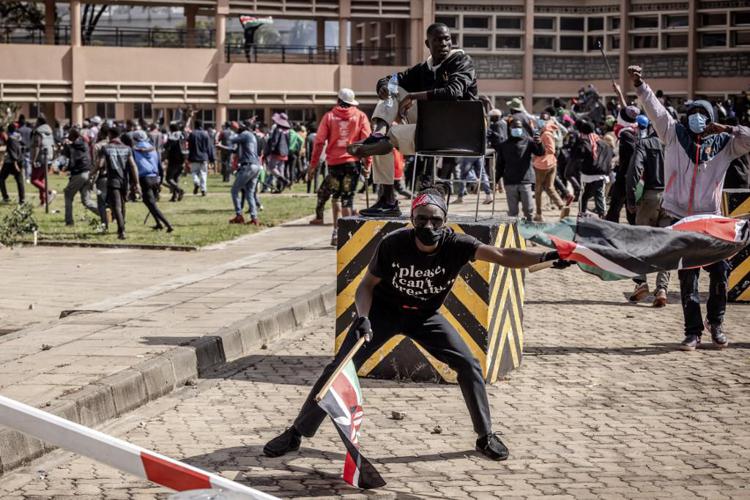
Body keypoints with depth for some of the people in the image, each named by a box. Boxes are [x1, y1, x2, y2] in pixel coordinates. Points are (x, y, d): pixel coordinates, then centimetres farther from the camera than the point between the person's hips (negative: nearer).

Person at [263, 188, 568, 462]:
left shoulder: (456, 245, -25)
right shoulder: (393, 244, -26)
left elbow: (503, 256, -38)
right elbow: (367, 284, -14)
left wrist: (546, 257, -53)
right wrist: (362, 317, -32)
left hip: (426, 316, 2)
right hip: (383, 311, -1)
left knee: (469, 366, -8)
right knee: (340, 368, -9)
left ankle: (485, 437, 10)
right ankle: (295, 434, 1)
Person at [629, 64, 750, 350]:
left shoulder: (723, 144, 6)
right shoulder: (675, 134, 6)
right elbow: (655, 109, -5)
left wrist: (726, 129, -11)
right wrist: (639, 86, -18)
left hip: (710, 220, 0)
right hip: (679, 219, 0)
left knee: (720, 272, -4)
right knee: (687, 277, 2)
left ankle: (715, 322, 18)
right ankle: (693, 332, 6)